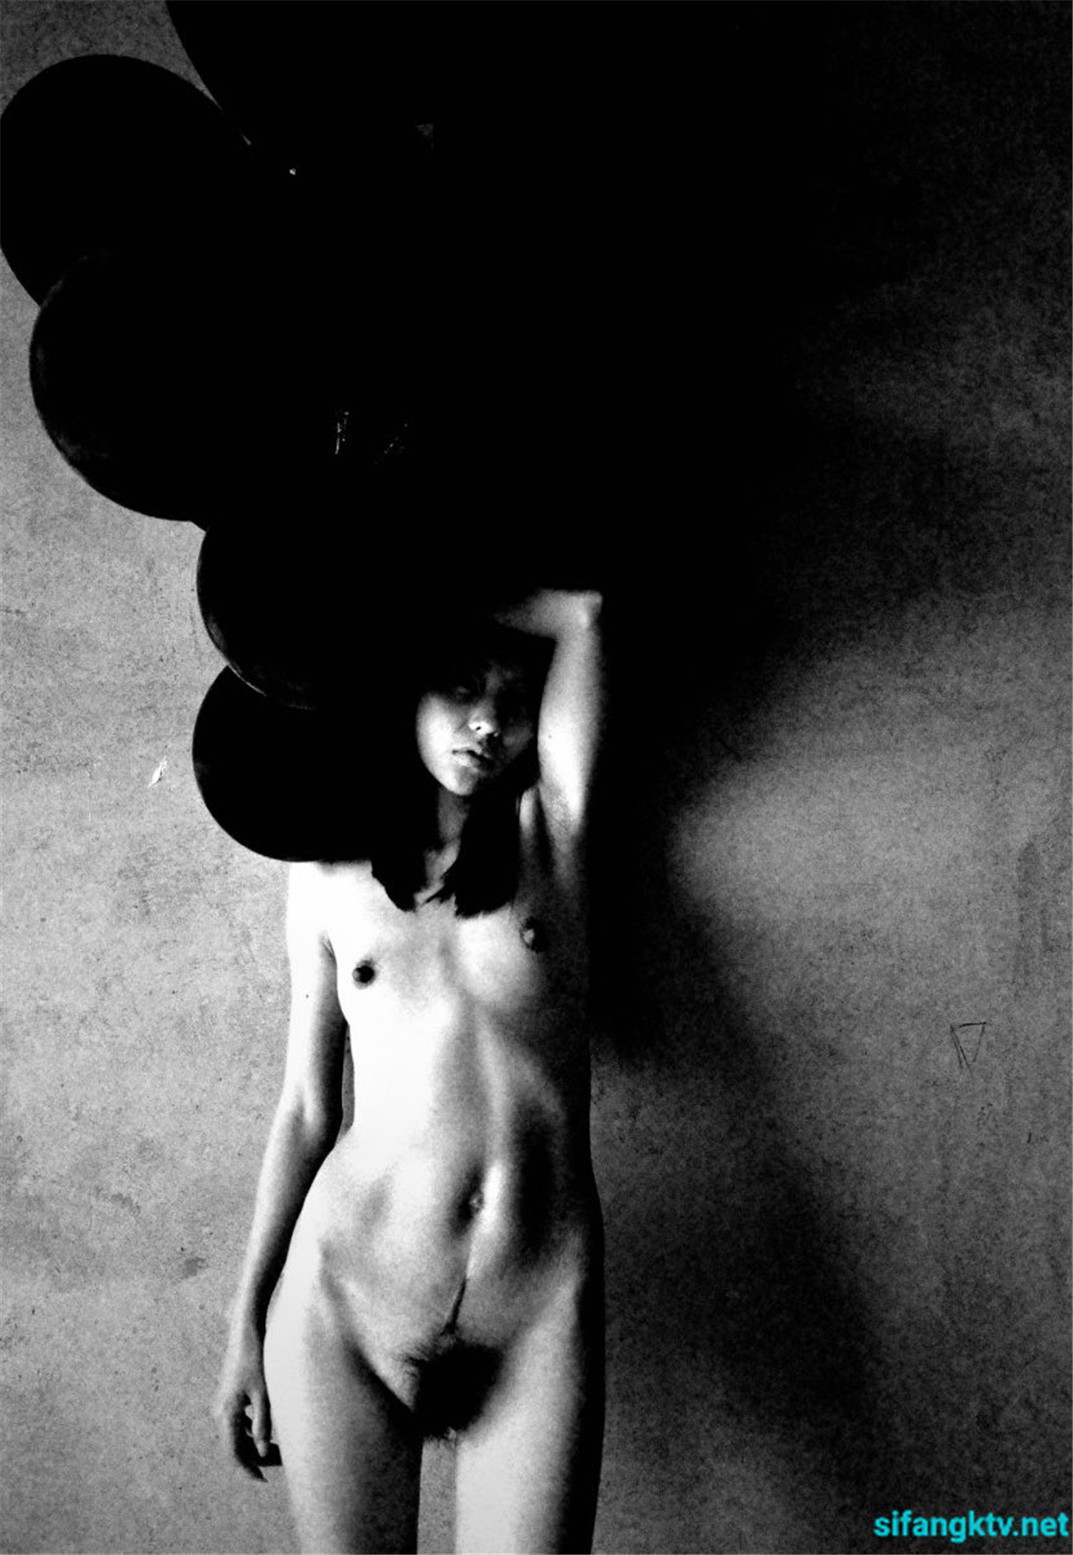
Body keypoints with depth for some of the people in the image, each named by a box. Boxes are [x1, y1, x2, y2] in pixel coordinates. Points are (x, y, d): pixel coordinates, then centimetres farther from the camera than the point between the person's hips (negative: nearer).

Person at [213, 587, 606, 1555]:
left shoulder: (550, 832, 7)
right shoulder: (330, 872, 9)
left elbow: (581, 613, 0)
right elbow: (307, 1110, 10)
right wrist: (246, 1323, 10)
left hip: (542, 1301, 0)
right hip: (346, 1285, 1)